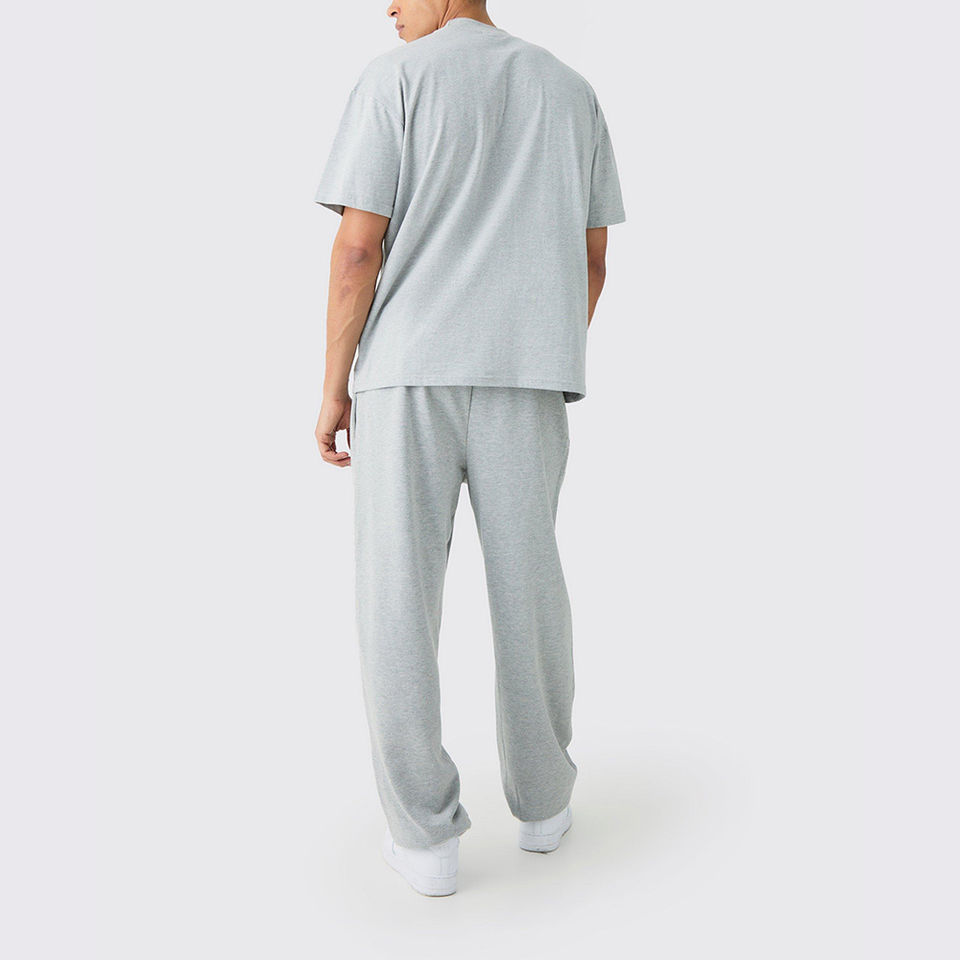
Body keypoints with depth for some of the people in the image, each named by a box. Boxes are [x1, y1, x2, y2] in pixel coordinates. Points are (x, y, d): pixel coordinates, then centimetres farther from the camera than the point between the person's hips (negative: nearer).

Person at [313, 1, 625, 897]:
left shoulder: (393, 80, -1)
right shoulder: (570, 92, 13)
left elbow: (357, 248, -8)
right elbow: (590, 260, 12)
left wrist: (332, 390, -1)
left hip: (409, 375, -3)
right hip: (521, 377, 4)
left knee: (397, 599, 3)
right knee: (527, 584, 13)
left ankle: (426, 835, 6)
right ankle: (542, 797, 25)